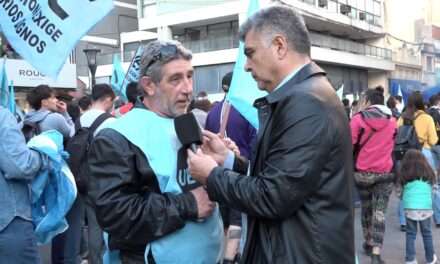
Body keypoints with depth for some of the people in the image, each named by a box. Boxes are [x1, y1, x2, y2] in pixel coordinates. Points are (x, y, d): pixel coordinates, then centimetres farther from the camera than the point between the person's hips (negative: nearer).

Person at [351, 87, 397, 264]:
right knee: (380, 213, -1)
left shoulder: (359, 118, -8)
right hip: (385, 173, 1)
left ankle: (368, 243, 32)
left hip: (362, 172, -1)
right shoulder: (392, 120, 5)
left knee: (366, 208, 18)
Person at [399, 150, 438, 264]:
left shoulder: (404, 175, 5)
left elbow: (400, 192, 7)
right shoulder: (428, 173, 9)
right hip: (425, 208, 1)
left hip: (410, 208, -1)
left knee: (410, 234, 10)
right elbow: (430, 190, 12)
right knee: (427, 234, 15)